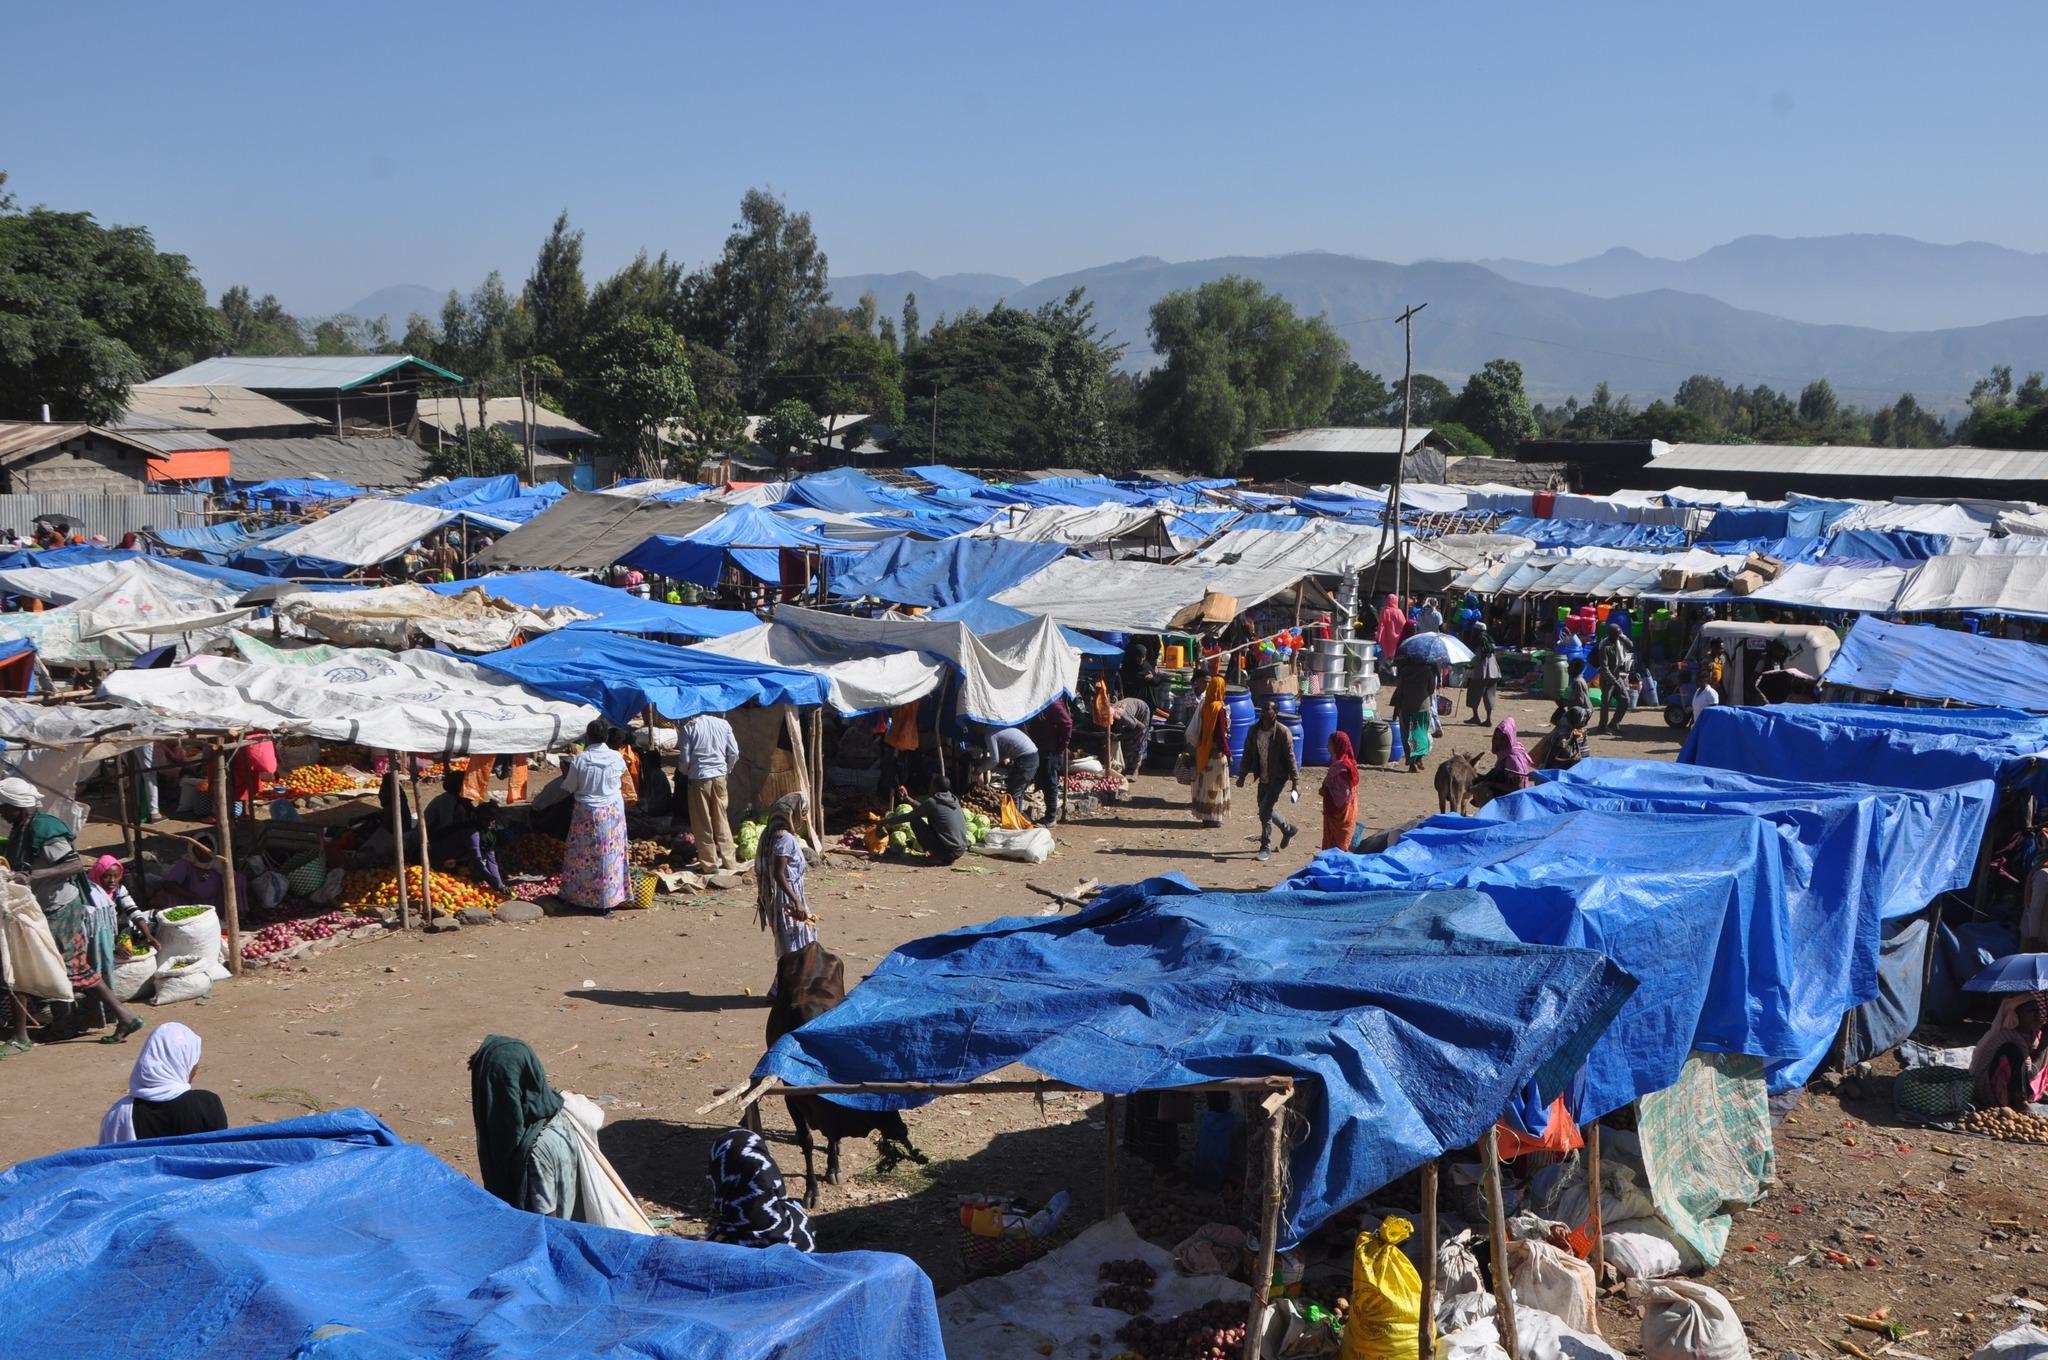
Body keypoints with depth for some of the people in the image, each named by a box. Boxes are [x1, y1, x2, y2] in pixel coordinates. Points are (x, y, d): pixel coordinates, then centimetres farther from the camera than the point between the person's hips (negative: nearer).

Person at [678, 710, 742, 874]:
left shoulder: (689, 727, -7)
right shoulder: (723, 724, 2)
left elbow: (685, 758, -7)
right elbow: (734, 753, 2)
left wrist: (685, 773, 12)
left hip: (699, 777, -3)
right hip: (719, 776, 3)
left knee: (702, 823, 5)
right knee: (722, 820, 13)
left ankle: (710, 864, 8)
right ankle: (729, 861, 16)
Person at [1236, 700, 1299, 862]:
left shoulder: (1283, 732, -14)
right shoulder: (1254, 730, 2)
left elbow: (1290, 758, -13)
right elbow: (1248, 754, 10)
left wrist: (1296, 782, -15)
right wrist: (1242, 775, 9)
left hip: (1279, 779, -6)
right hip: (1263, 779, 6)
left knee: (1265, 811, -12)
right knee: (1265, 812, 12)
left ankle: (1266, 848, 1)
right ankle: (1288, 828, 39)